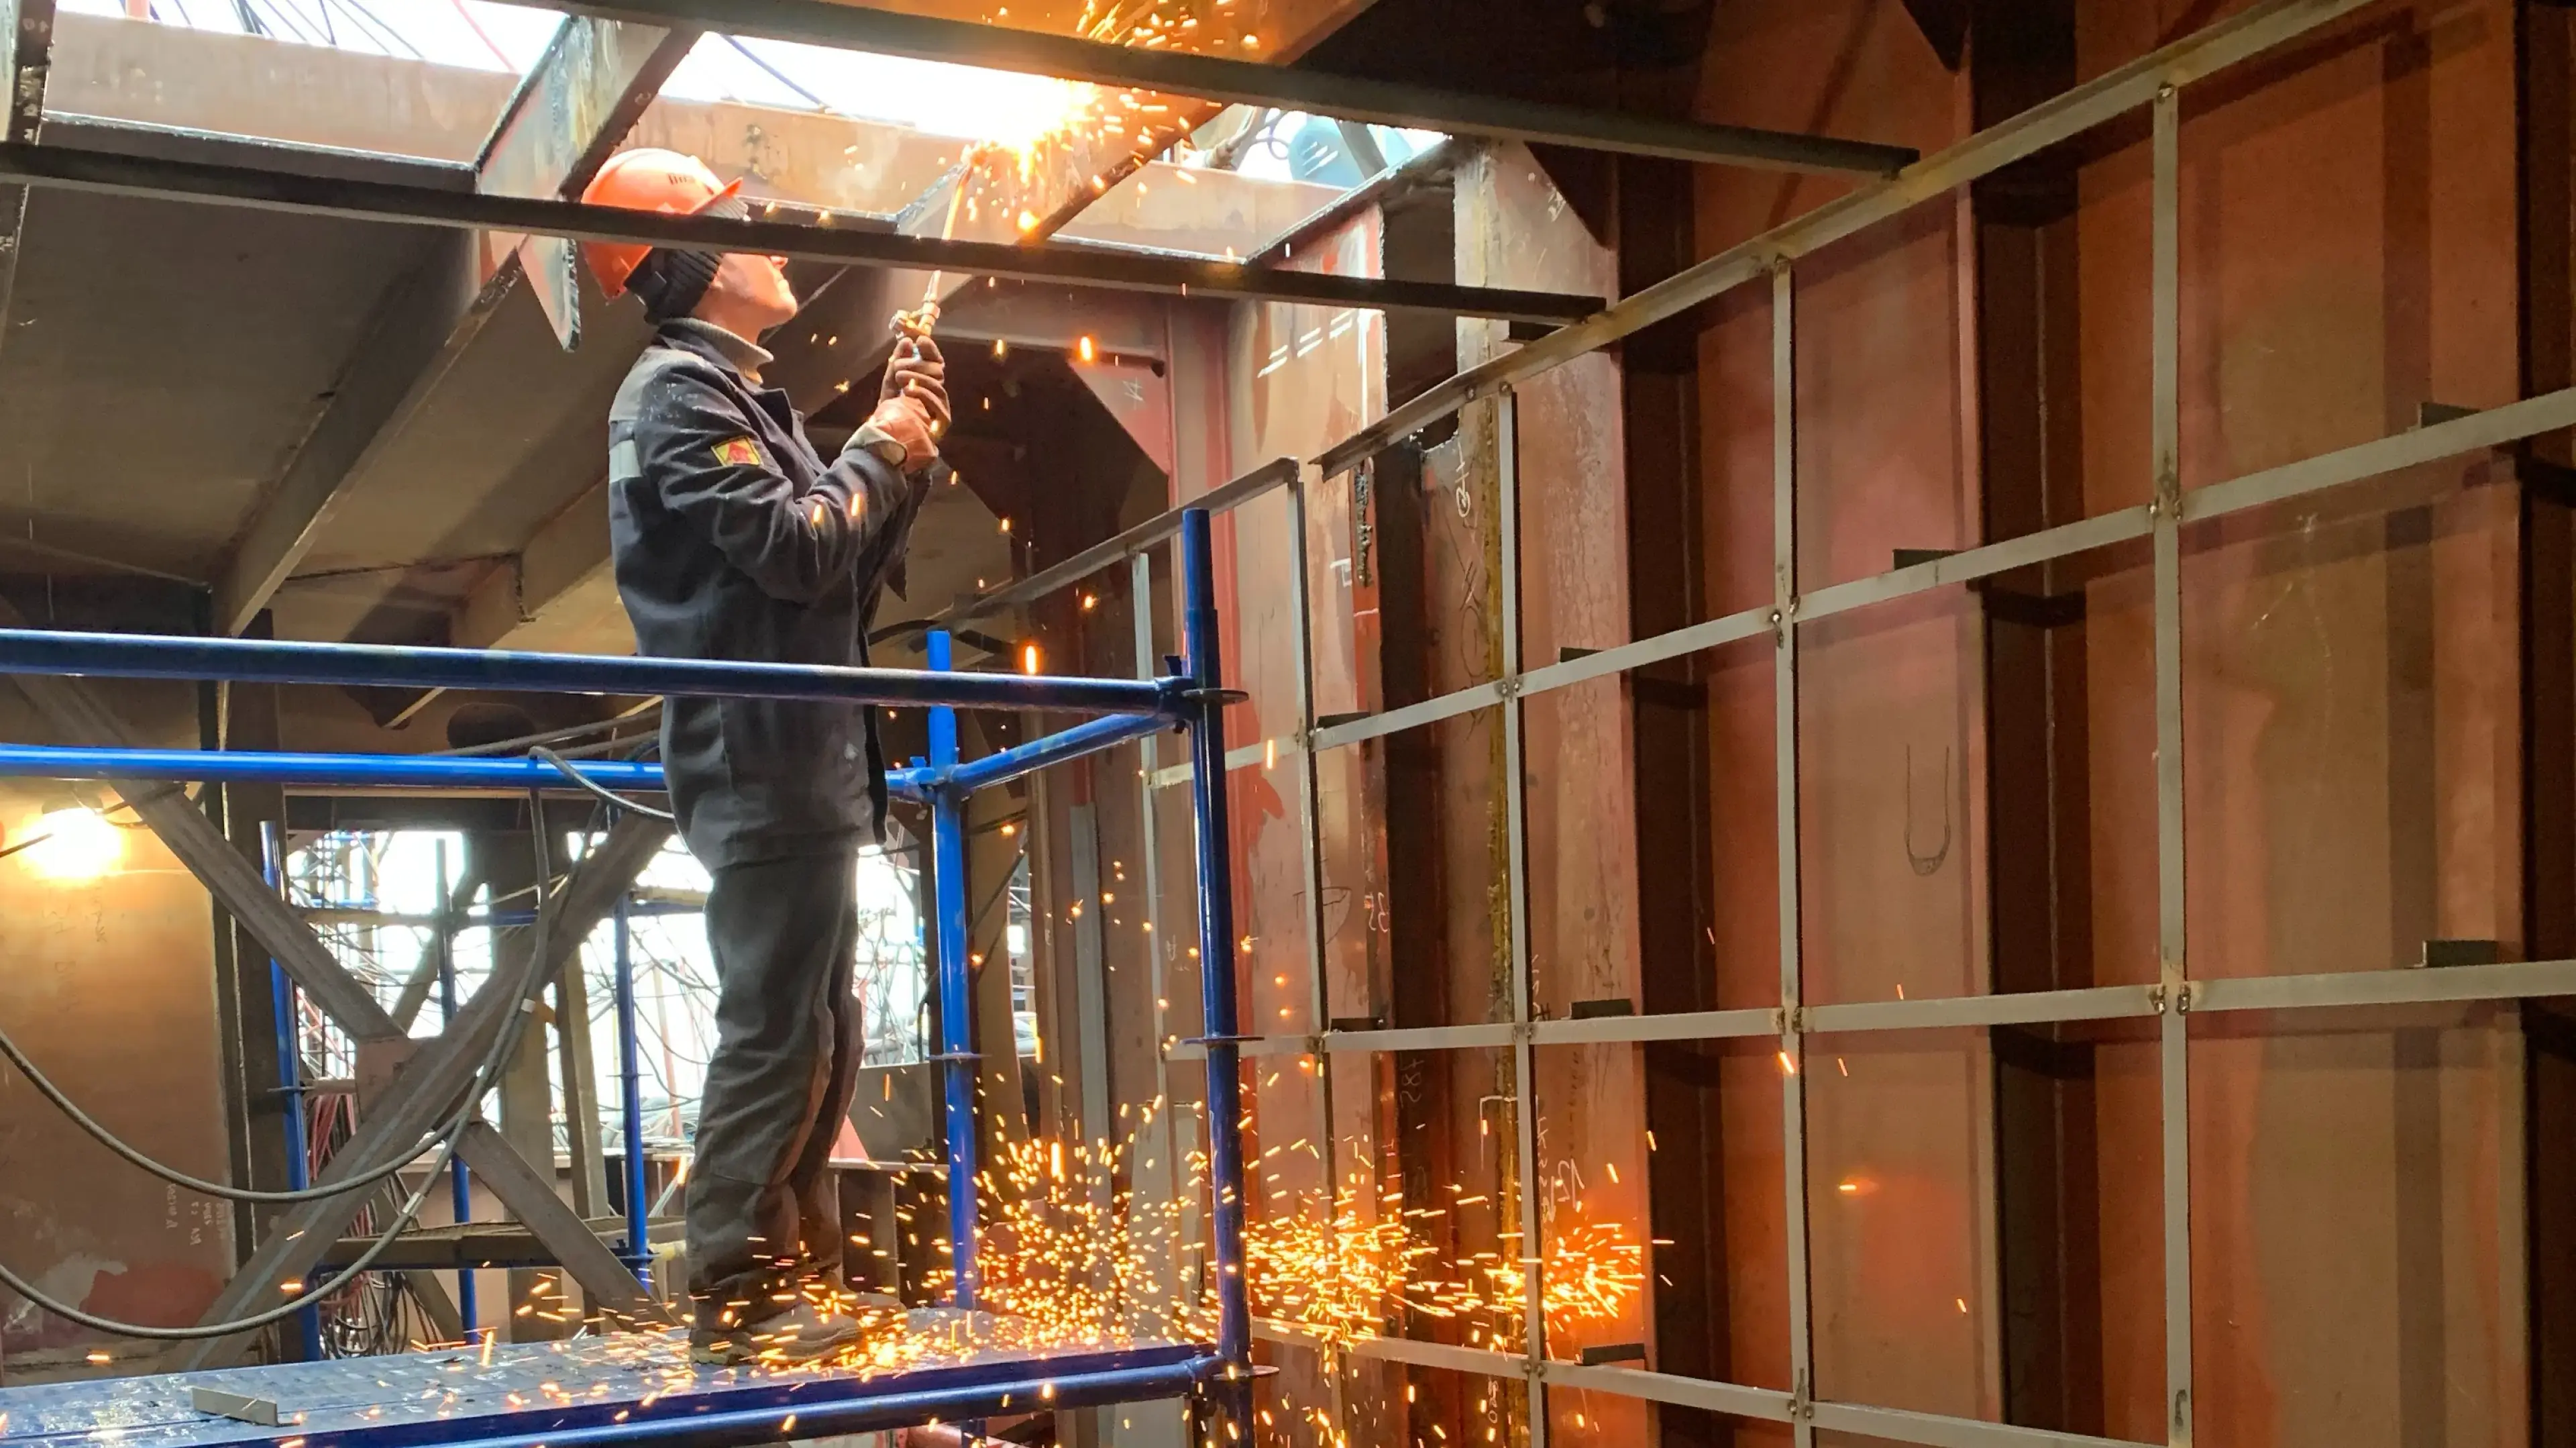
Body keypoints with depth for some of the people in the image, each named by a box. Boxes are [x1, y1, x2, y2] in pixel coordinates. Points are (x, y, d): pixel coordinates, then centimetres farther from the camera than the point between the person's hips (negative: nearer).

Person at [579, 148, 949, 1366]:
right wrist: (879, 450, -4)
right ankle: (734, 1299, -6)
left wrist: (902, 460, 9)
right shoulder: (680, 389, -8)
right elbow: (793, 549, -20)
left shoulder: (744, 398, 22)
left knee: (819, 1037, 14)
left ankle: (799, 1276, 21)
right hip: (762, 765, -10)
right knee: (773, 1035, -10)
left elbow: (848, 577, 20)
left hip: (803, 765, 10)